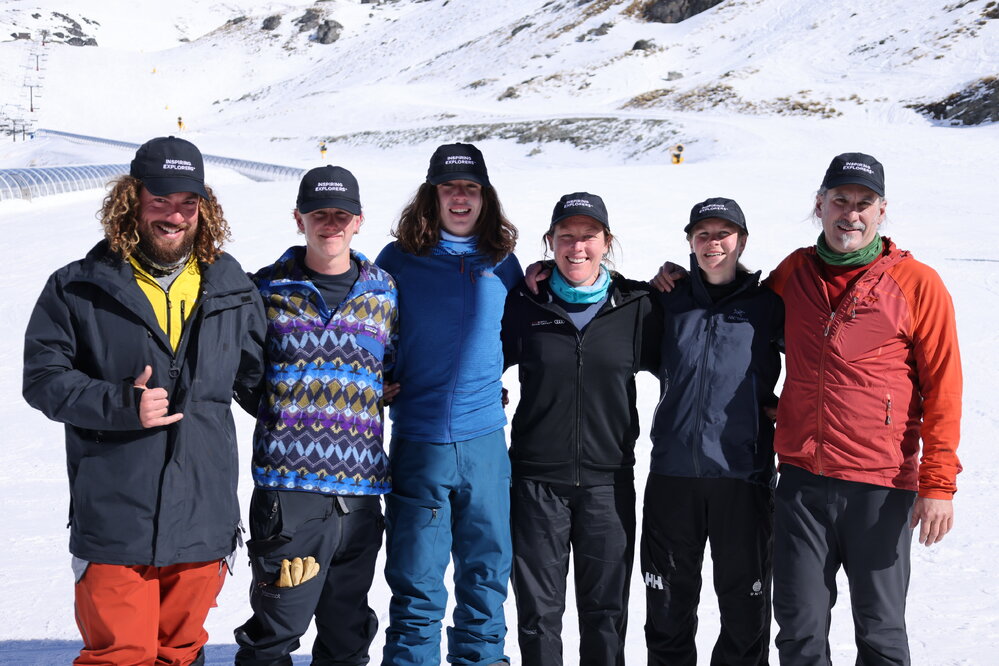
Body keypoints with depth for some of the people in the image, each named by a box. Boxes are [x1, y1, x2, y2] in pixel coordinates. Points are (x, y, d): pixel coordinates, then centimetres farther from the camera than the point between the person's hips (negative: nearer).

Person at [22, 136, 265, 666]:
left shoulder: (232, 290, 8)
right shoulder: (79, 289, -2)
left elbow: (256, 377, 18)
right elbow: (42, 378, -3)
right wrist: (120, 405, -17)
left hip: (203, 520, 3)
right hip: (113, 519, -3)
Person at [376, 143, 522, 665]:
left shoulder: (502, 263, 8)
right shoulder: (398, 260, 1)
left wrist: (481, 372, 7)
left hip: (485, 440, 2)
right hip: (417, 440, -2)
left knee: (486, 567, 12)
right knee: (416, 578, 2)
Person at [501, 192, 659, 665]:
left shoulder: (636, 308, 1)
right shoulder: (524, 306, 1)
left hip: (608, 480, 0)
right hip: (537, 479, 0)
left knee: (606, 608, 10)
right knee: (538, 607, 8)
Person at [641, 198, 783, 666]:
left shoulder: (767, 305, 3)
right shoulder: (670, 301, 9)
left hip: (744, 472, -2)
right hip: (672, 472, 2)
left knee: (745, 606, 6)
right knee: (668, 602, 11)